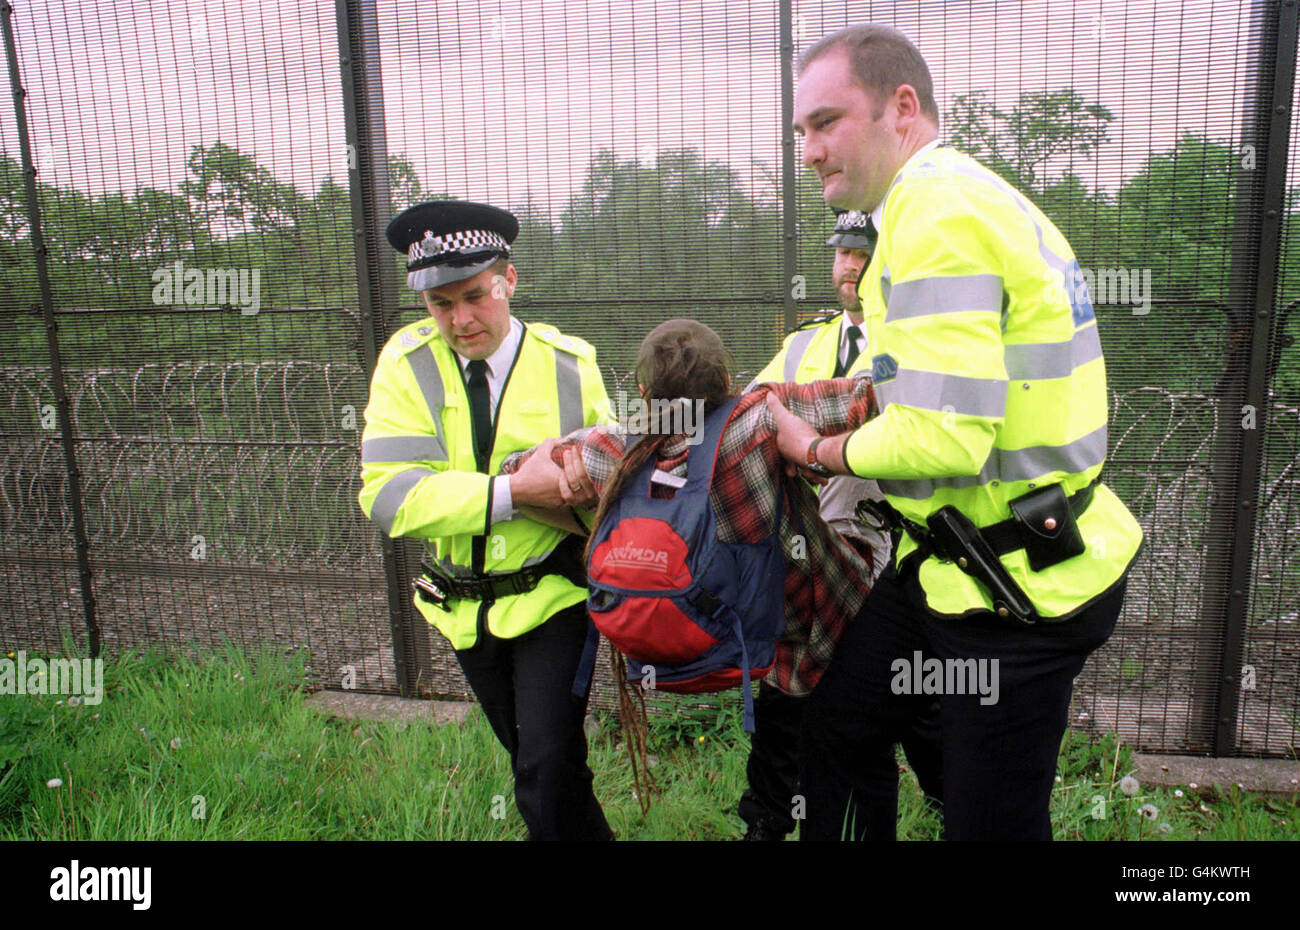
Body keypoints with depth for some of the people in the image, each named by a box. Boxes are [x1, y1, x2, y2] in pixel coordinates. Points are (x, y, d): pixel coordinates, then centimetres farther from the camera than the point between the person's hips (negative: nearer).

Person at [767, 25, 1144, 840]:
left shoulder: (937, 210, -23)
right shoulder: (962, 194, 10)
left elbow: (943, 439, -29)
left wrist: (818, 451, -12)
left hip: (1019, 590, -10)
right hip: (951, 560, 10)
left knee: (991, 824, 9)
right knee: (837, 731, 21)